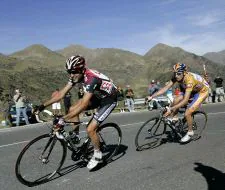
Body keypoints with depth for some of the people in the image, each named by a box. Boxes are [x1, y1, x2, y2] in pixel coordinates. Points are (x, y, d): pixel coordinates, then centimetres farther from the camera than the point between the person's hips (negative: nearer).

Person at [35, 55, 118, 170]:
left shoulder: (91, 79, -36)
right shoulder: (76, 76, -11)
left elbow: (83, 105, -42)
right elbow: (61, 93, -8)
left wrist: (63, 119, -46)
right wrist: (43, 105, -15)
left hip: (109, 99, -8)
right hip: (97, 96, 8)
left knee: (90, 129, -15)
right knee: (72, 109, -6)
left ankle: (97, 154, 10)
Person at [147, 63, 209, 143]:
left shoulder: (189, 80, -38)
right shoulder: (176, 77, -19)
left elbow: (185, 100, -43)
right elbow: (165, 88, -19)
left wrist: (171, 109, -49)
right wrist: (152, 96, -28)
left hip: (202, 91, -7)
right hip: (192, 90, 7)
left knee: (187, 113, -17)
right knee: (176, 100, -18)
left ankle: (190, 132, 7)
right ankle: (172, 120, 3)